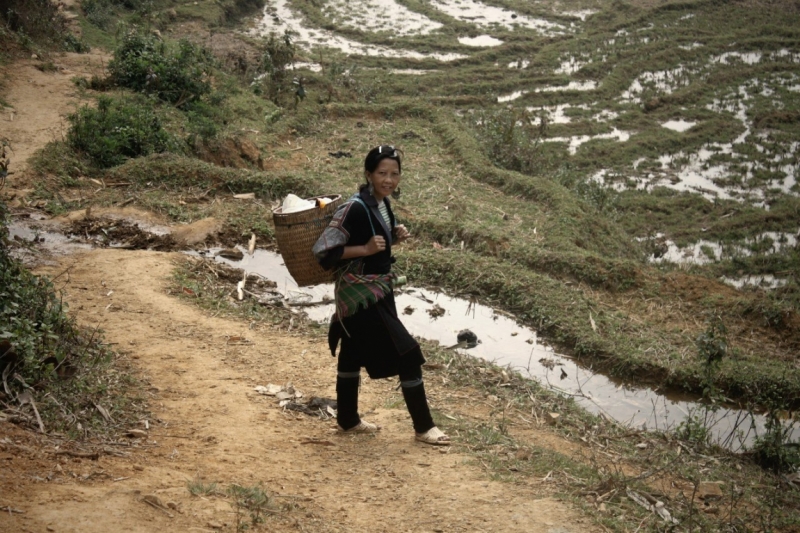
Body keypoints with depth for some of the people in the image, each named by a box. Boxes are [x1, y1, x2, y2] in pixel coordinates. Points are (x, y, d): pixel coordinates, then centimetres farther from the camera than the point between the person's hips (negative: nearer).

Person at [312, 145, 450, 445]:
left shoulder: (383, 203, 3)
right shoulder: (355, 208, -23)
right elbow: (323, 250, -23)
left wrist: (394, 237, -1)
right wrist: (365, 249, -26)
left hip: (378, 290, 9)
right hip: (360, 295, -9)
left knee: (354, 354, 20)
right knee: (407, 354, -6)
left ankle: (348, 420, 34)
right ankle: (423, 427, 5)